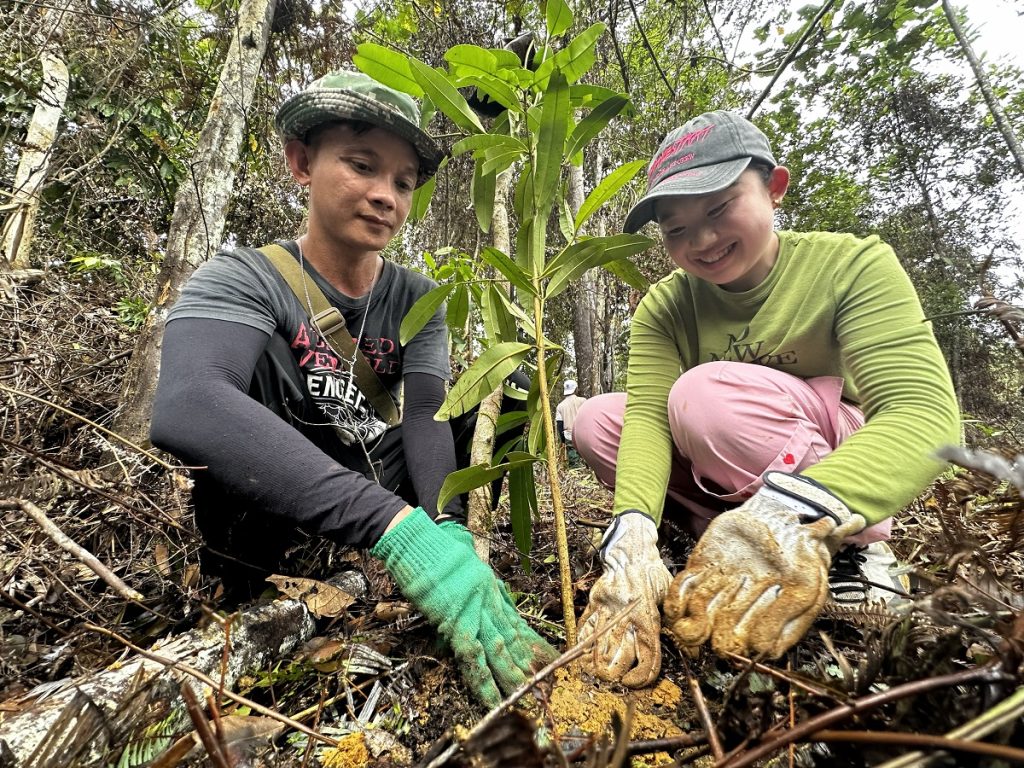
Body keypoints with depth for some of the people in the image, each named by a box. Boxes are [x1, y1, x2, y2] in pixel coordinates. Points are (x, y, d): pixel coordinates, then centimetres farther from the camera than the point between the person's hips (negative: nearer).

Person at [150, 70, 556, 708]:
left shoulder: (417, 299, -4)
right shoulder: (245, 279, -17)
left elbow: (427, 414, -18)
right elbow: (185, 407, -38)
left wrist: (446, 531, -39)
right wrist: (398, 525, -50)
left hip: (383, 482, 4)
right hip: (262, 503, -3)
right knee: (255, 343, -25)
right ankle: (241, 573, -22)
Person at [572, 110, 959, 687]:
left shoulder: (854, 265, -17)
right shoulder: (665, 308, -8)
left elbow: (925, 415, -29)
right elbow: (646, 416, -23)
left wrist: (790, 512, -49)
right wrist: (634, 537, -43)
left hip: (835, 472, -3)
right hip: (726, 490, 4)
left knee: (704, 393, -30)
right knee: (598, 420, -16)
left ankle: (856, 552, -15)